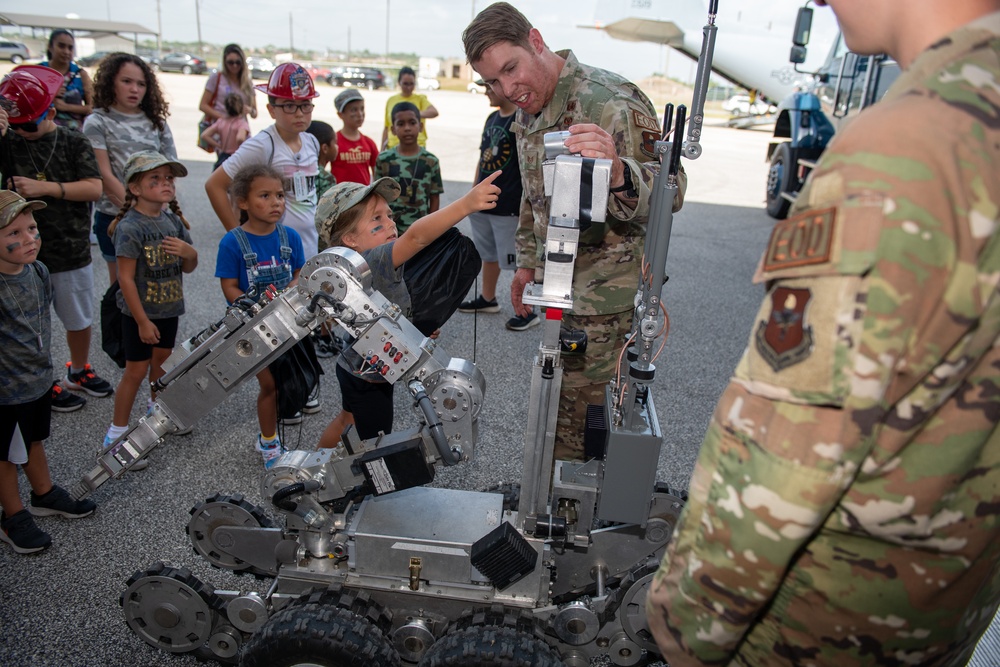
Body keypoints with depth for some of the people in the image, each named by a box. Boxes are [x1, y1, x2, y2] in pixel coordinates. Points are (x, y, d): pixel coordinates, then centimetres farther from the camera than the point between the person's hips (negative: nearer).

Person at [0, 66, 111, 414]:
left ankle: (79, 370, 41)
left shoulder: (73, 142, -3)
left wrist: (43, 187, -20)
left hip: (72, 252, 1)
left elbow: (94, 189, -12)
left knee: (80, 320, 17)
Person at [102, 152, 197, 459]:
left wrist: (189, 252, -17)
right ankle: (116, 434, 14)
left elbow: (189, 267, 7)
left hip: (170, 308, 6)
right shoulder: (130, 227, -19)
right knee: (136, 370, 1)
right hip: (140, 312, -6)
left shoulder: (173, 220, 0)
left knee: (162, 359, 22)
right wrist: (142, 321, -17)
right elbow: (126, 278, -19)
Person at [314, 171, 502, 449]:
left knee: (348, 421, 33)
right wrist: (466, 204, -59)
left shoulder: (356, 263, -1)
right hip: (368, 381, -10)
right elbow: (416, 236, -50)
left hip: (355, 370, 10)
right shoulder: (372, 263, -32)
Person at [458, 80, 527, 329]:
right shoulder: (492, 118, 12)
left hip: (509, 207, -8)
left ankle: (528, 311, 12)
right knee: (488, 254, 19)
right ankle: (487, 299, 35)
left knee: (519, 260, 1)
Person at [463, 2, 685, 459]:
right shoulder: (526, 113, 8)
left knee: (580, 418, -1)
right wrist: (528, 261, 19)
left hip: (605, 297, -9)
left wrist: (616, 173, -50)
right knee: (556, 403, 21)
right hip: (559, 289, 9)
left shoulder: (611, 103, -21)